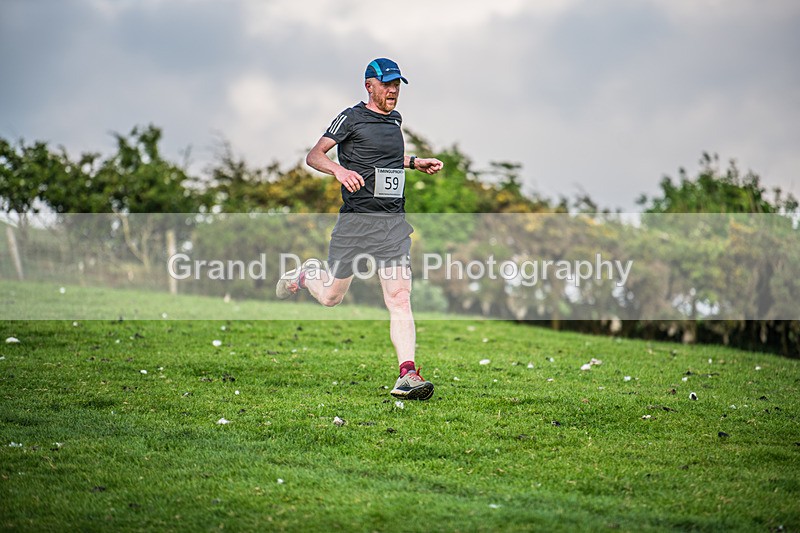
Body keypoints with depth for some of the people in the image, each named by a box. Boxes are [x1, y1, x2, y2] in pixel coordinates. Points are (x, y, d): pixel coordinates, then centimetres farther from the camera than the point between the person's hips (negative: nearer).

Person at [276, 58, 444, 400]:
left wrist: (415, 163, 22)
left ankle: (408, 375, -16)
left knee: (400, 300, -10)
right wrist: (339, 169, -28)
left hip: (393, 224, 4)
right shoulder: (352, 118, -5)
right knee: (331, 297, 7)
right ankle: (307, 274, 42)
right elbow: (313, 156, -10)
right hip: (355, 221, -4)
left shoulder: (395, 120, 16)